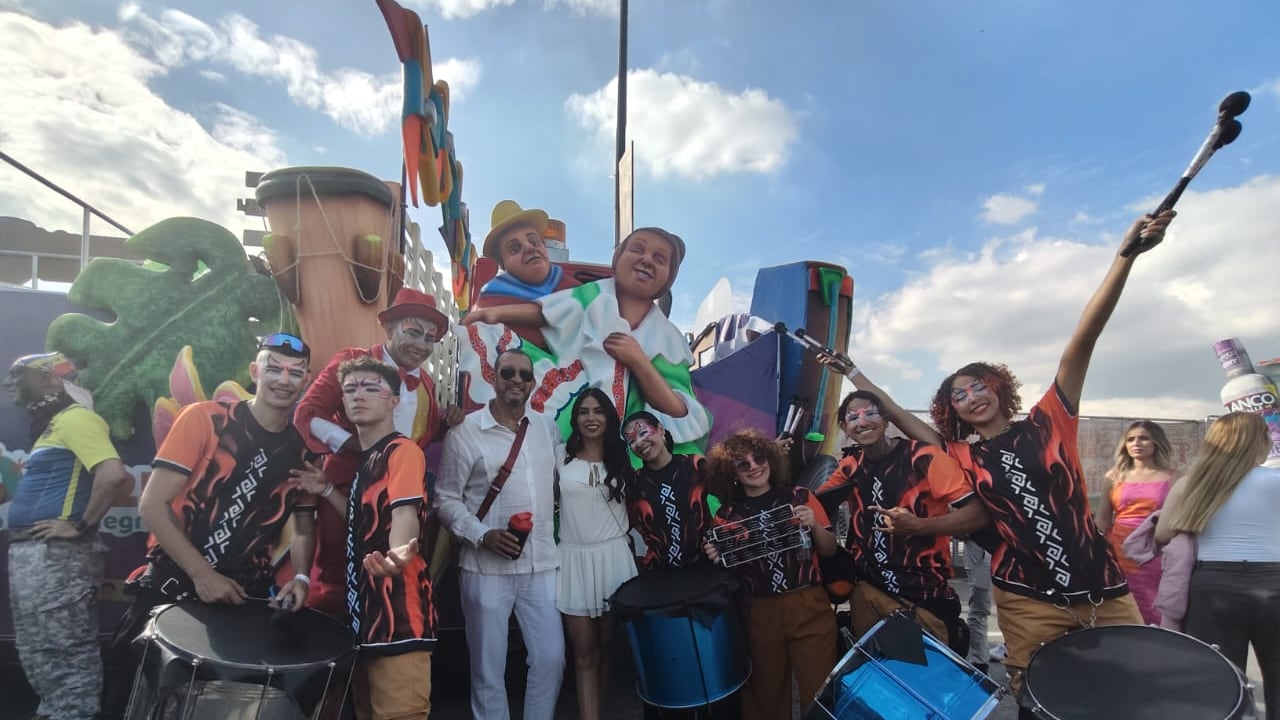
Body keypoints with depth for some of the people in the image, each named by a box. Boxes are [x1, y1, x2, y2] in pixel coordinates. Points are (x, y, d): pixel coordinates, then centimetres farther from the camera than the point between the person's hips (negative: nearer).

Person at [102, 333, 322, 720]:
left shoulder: (303, 451, 2)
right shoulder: (203, 419, -8)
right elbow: (152, 504, -10)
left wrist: (300, 577, -10)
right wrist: (203, 575, -15)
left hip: (246, 595, 3)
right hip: (173, 585, -2)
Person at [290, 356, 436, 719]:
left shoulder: (404, 450, -12)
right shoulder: (365, 458, 15)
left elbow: (405, 513, -26)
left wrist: (398, 553, -46)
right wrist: (326, 490, 12)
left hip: (398, 615, -10)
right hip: (365, 612, 10)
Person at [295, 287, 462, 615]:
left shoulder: (425, 383, 9)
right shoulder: (352, 362, -8)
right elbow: (306, 416, -12)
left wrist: (446, 423, -4)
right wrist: (363, 446, -22)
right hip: (348, 490, -5)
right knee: (336, 580, 6)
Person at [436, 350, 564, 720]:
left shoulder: (547, 427, 6)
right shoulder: (464, 431, -6)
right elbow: (446, 500, -5)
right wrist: (482, 535, -18)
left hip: (541, 564, 4)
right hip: (486, 567, -3)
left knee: (551, 658, 10)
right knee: (489, 666, 10)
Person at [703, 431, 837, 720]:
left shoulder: (800, 497, 0)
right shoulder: (727, 516, 0)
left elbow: (830, 550, 5)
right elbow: (730, 572, 7)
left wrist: (814, 526, -13)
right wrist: (716, 558, -12)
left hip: (809, 608, 0)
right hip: (759, 615, 1)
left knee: (819, 692, 2)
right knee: (768, 694, 13)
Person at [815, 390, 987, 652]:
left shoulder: (925, 457, -13)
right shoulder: (851, 465, 3)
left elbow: (978, 514, -16)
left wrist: (919, 525, -30)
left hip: (923, 596, -4)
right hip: (867, 591, 5)